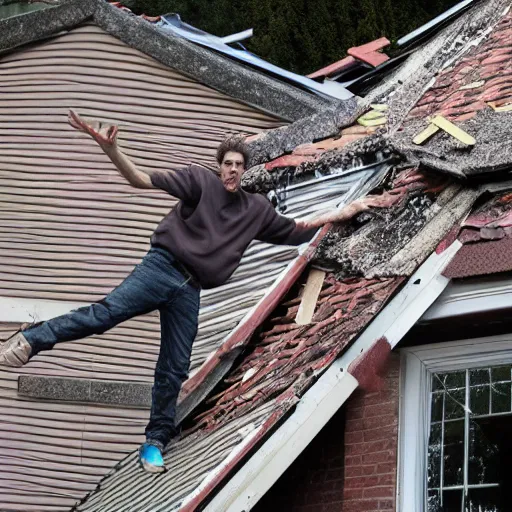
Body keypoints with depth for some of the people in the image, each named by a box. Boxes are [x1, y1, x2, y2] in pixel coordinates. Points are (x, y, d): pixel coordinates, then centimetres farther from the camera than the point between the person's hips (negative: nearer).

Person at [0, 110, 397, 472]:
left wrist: (351, 210, 24)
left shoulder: (256, 209, 17)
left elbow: (299, 229, 26)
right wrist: (110, 149, -26)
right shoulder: (200, 180, 0)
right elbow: (142, 179, -9)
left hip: (189, 291, 5)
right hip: (163, 267, -5)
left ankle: (156, 442, 13)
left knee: (175, 370, 4)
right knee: (107, 312, -28)